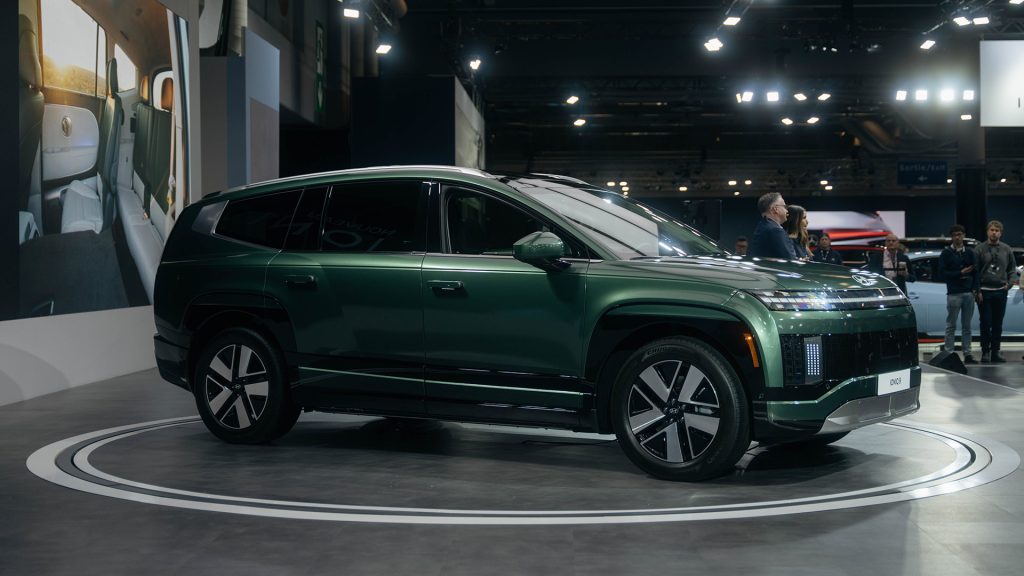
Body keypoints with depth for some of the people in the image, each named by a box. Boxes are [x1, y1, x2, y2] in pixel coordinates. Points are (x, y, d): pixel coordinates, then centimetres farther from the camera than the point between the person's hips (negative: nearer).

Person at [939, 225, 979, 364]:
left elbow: (975, 272, 10)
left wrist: (975, 288, -1)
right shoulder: (946, 253, 2)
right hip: (954, 294, -4)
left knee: (967, 326, 7)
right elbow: (943, 272, -5)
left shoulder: (969, 253, 13)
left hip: (969, 293, 4)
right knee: (951, 326, -1)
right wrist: (960, 273, -12)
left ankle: (967, 354, 9)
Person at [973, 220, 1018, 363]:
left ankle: (995, 352, 14)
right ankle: (985, 352, 7)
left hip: (1001, 291, 3)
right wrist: (977, 291, -9)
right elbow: (975, 271, -3)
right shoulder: (979, 249, -2)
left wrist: (1010, 283, -3)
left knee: (998, 324, 7)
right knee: (986, 324, -1)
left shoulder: (1006, 249, 7)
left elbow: (1012, 269, 13)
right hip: (984, 292, -3)